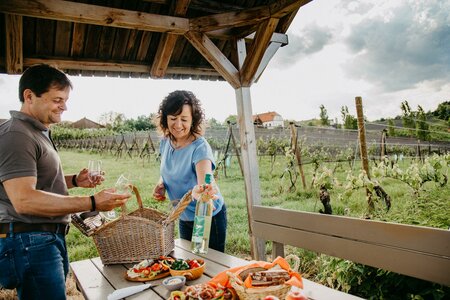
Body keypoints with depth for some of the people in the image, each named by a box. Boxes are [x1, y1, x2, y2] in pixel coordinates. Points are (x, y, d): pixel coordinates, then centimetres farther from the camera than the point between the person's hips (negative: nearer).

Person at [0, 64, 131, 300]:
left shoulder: (39, 133, 16)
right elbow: (24, 200, -26)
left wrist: (75, 181, 7)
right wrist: (92, 203, -27)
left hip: (51, 238, 10)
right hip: (31, 242, -10)